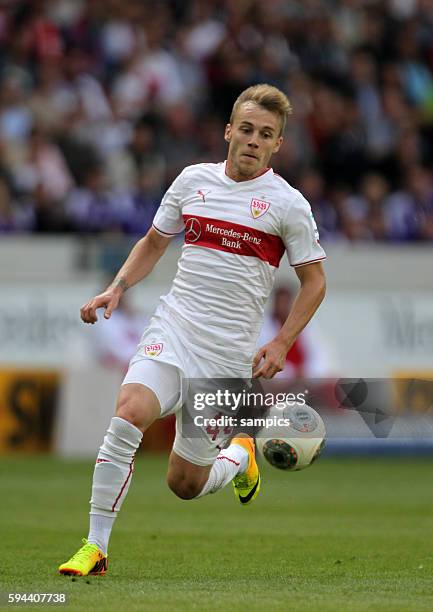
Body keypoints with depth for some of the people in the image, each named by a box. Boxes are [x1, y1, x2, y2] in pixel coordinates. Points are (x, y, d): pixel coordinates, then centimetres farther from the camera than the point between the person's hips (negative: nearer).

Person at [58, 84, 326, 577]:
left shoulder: (287, 203, -1)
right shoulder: (193, 180, 7)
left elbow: (313, 280, 5)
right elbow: (154, 242, 21)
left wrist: (282, 343, -6)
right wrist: (117, 288, 5)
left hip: (230, 351, -2)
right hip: (172, 329, 2)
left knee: (185, 484, 0)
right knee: (127, 416, -26)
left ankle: (241, 456, 36)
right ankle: (95, 547, -20)